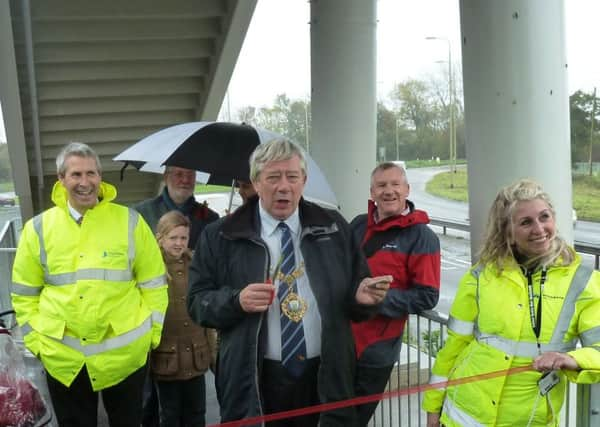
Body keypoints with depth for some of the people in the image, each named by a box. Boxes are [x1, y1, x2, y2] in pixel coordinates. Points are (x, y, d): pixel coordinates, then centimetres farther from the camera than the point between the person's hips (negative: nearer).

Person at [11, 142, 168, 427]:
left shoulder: (130, 222, -3)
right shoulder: (39, 228, -1)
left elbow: (153, 283, 1)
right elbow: (24, 293, 6)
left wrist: (151, 331, -2)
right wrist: (34, 340, 1)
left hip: (124, 352, -1)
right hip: (63, 357, 1)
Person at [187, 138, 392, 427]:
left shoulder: (334, 228, 7)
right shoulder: (221, 236, 1)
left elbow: (355, 294, 9)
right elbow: (197, 303, 0)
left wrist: (362, 296, -13)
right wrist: (236, 301, -18)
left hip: (325, 378, 2)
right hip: (254, 381, -1)